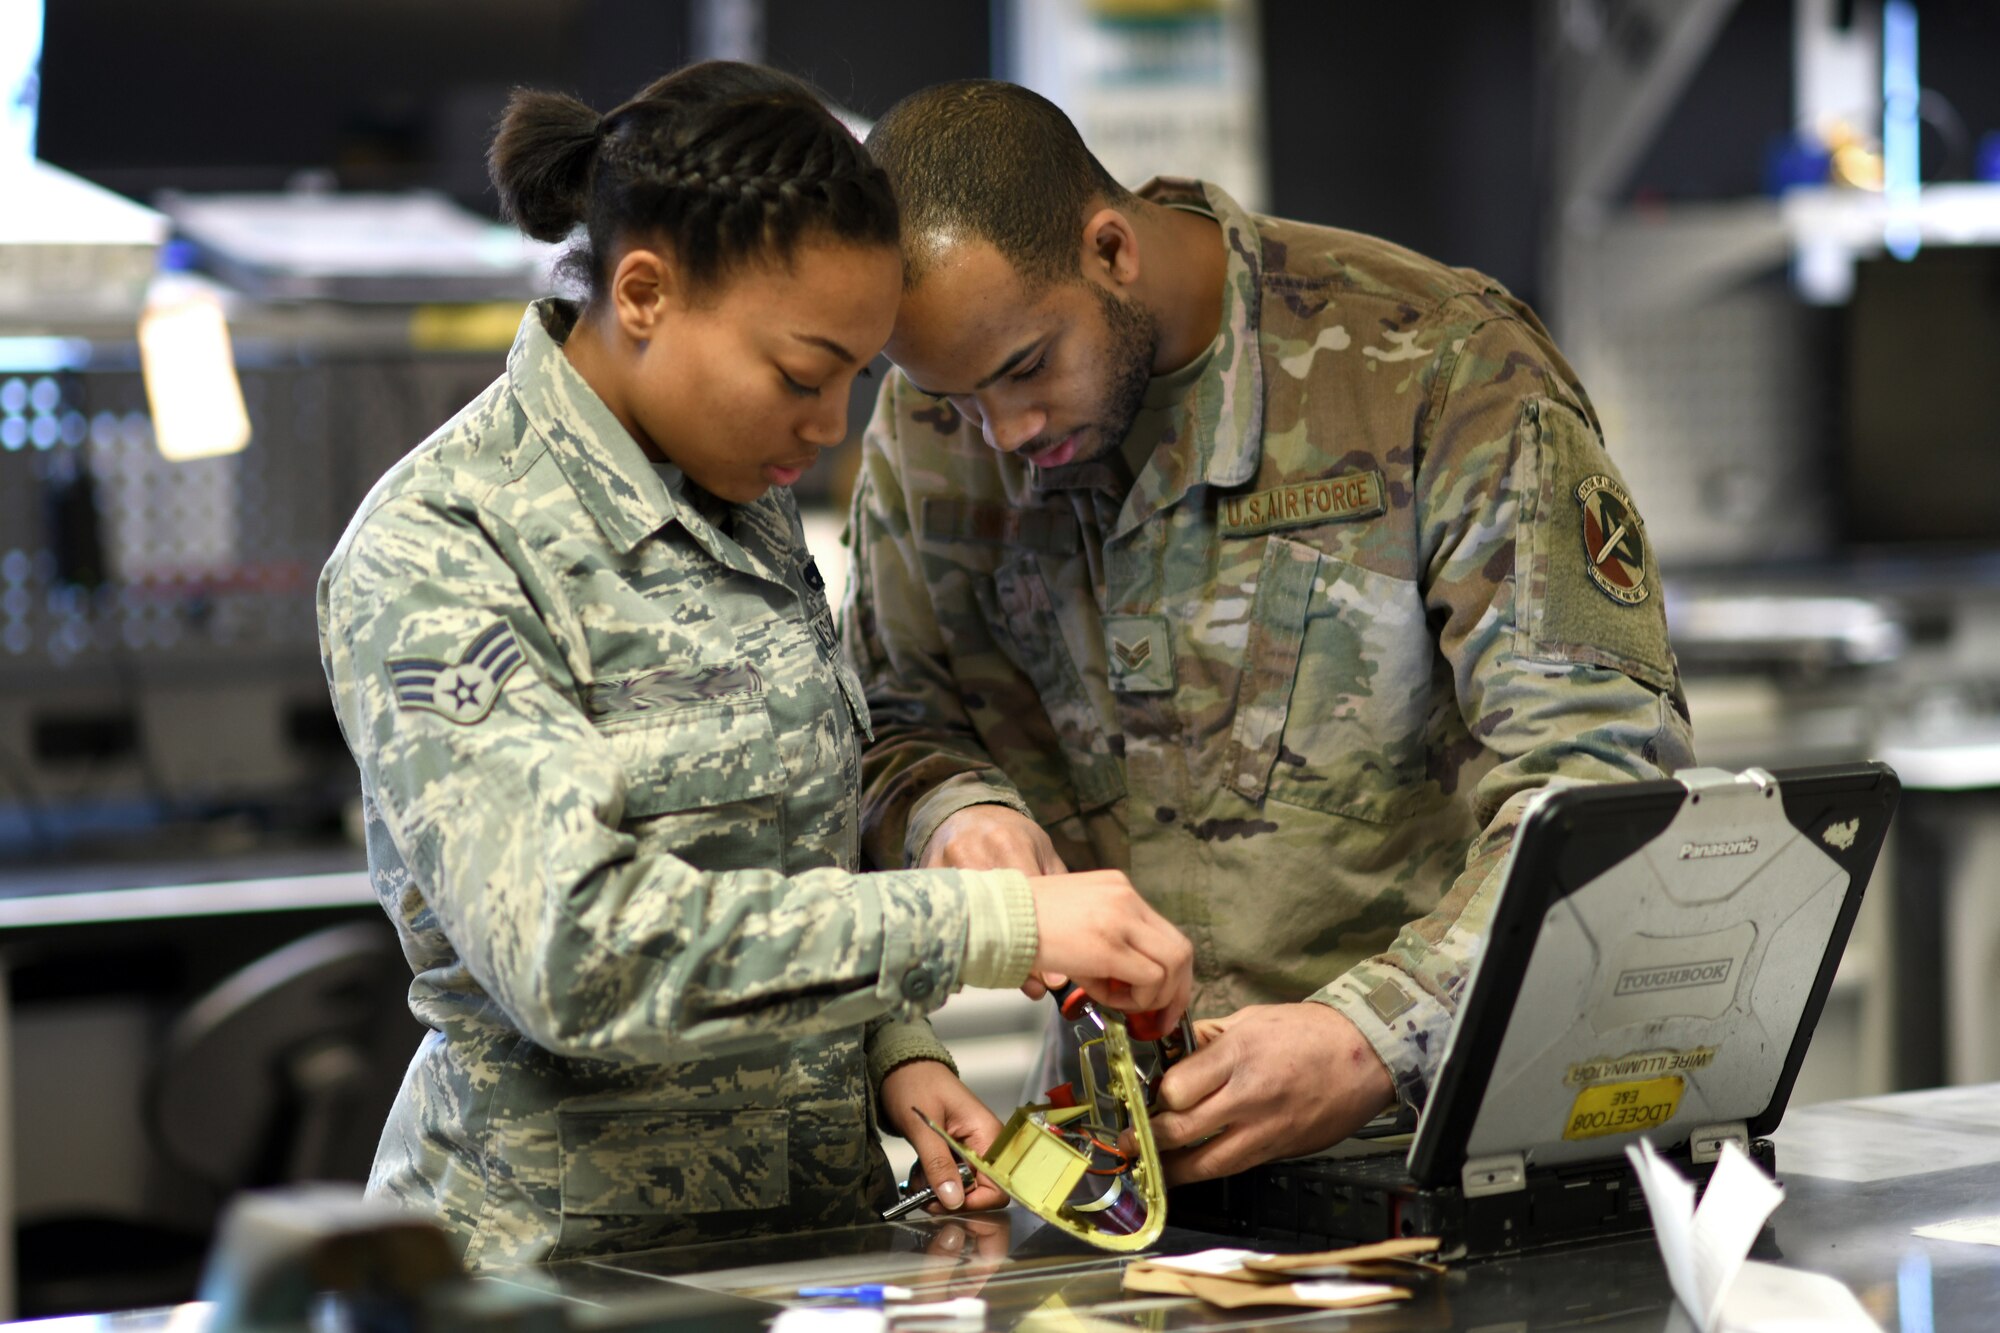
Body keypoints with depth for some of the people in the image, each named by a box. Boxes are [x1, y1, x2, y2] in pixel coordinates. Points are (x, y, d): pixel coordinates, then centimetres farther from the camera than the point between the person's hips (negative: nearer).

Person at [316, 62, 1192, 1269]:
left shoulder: (748, 509, 11)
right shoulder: (434, 556, -12)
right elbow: (578, 944, -24)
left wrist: (897, 1052, 4)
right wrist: (999, 922, -24)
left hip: (815, 1217, 6)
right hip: (575, 1250, -6)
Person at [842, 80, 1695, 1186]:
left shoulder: (1441, 366, -12)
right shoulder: (929, 427, 1)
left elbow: (1604, 775, -17)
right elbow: (893, 729, 16)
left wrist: (1371, 1038, -30)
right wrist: (954, 816, -9)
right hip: (1125, 1125, 5)